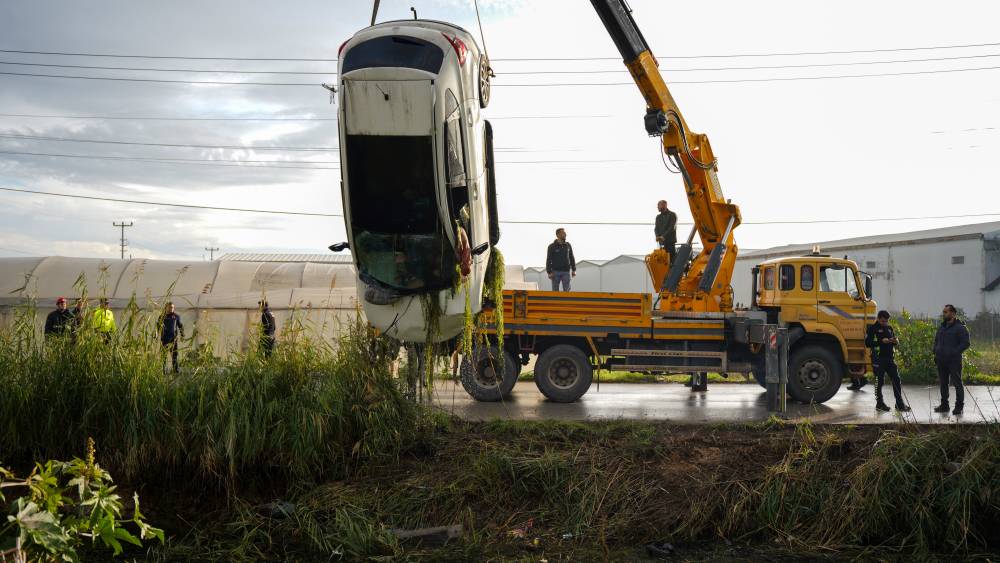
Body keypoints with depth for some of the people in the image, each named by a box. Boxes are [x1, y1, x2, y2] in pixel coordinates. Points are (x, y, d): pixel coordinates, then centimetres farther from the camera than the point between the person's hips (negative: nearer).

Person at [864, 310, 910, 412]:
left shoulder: (889, 328, 16)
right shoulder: (873, 328, -3)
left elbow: (895, 342, 23)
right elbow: (867, 343, -13)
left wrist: (896, 341, -1)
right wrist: (881, 341, -22)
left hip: (890, 358, 6)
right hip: (878, 359, -6)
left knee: (896, 380, 1)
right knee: (879, 381, 1)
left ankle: (899, 404, 7)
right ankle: (879, 404, 12)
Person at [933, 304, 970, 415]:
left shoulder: (960, 328, -8)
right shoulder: (941, 327, 14)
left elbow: (965, 343, -12)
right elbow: (936, 341, 25)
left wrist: (953, 352, -18)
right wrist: (936, 352, 10)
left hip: (954, 361, -7)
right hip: (941, 360, 7)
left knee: (957, 383, -2)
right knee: (943, 383, 11)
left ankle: (959, 406, 4)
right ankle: (944, 405, 19)